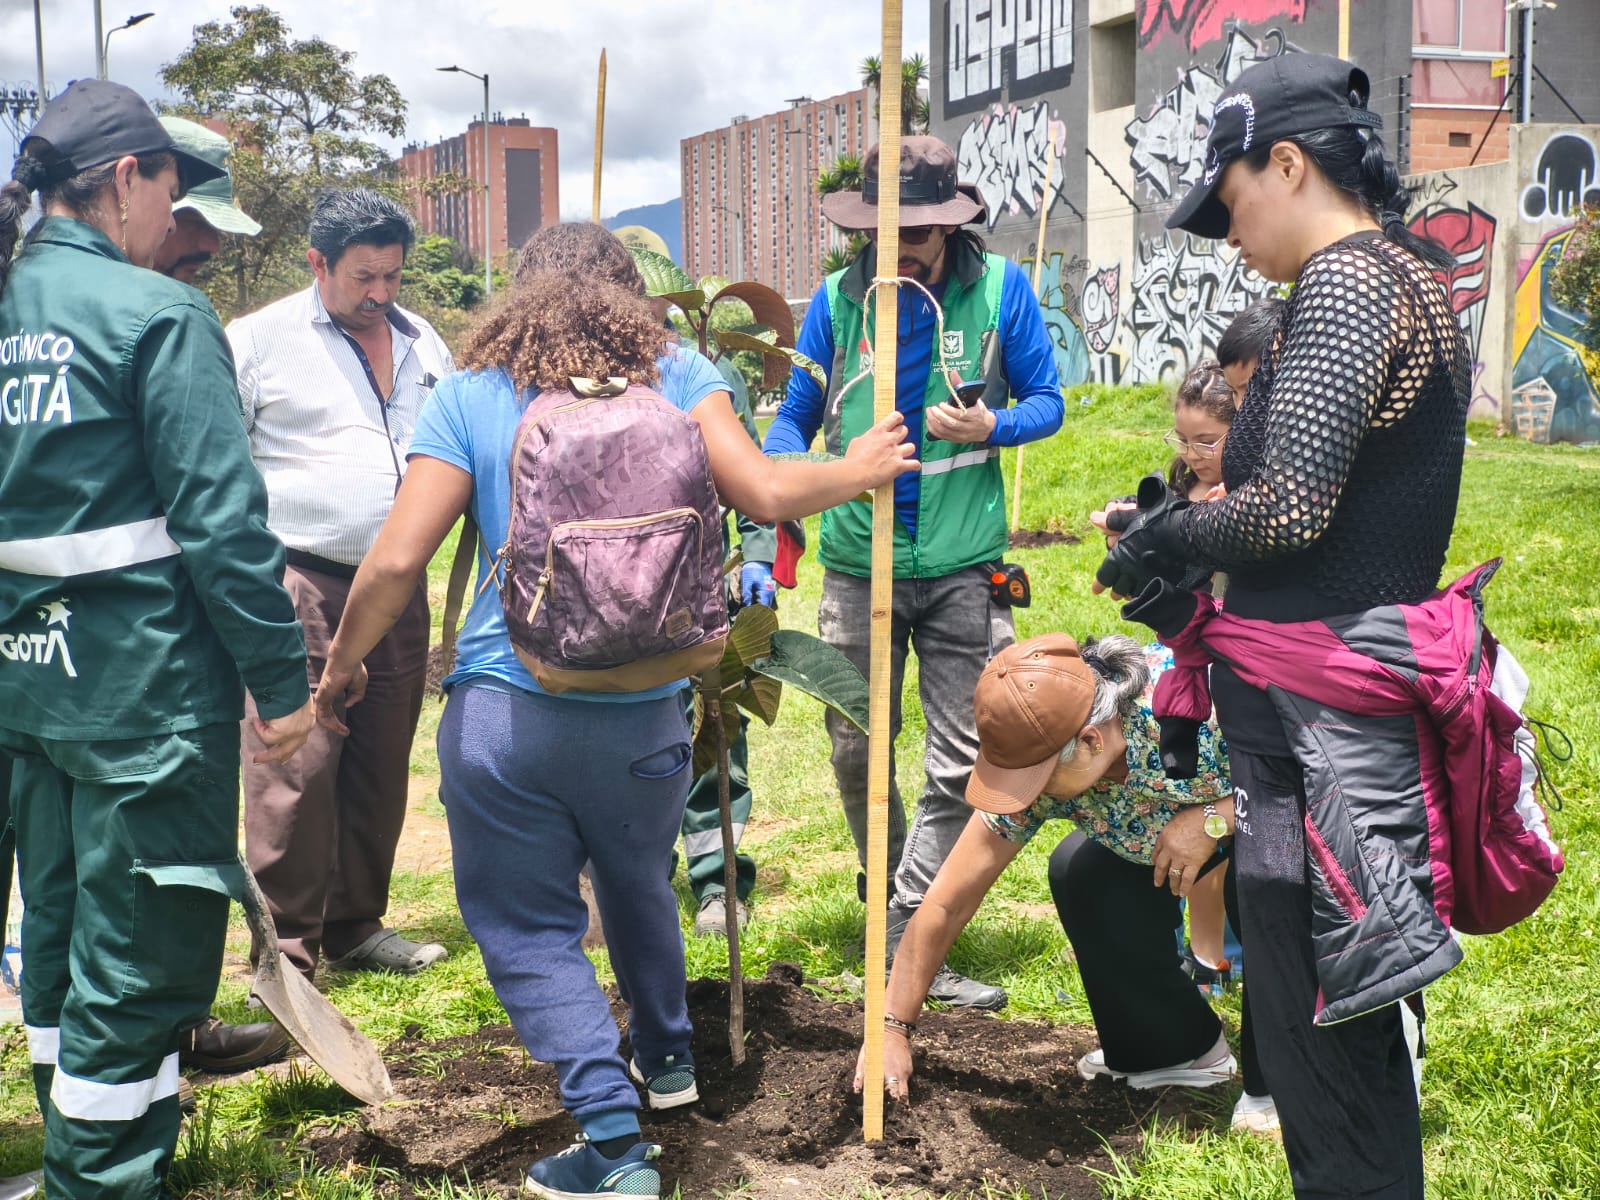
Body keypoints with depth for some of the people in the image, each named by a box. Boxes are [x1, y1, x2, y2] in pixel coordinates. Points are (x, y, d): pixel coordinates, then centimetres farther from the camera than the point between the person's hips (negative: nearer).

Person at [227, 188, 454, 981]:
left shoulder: (422, 343, 14)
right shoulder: (260, 340, -3)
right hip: (299, 588, -5)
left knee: (381, 768, 11)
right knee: (296, 773, -8)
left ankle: (355, 926, 26)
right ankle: (286, 956, 2)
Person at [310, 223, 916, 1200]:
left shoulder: (470, 395, 2)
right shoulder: (677, 376, 4)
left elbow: (397, 561, -5)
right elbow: (764, 493, -9)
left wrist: (342, 668, 11)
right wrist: (860, 472, 10)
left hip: (502, 709, -2)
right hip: (645, 714, 3)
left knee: (529, 929, 9)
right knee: (638, 886, 27)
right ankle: (667, 1056, 47)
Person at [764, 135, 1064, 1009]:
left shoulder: (999, 289, -1)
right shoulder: (837, 299, 3)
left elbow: (1047, 401, 5)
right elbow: (796, 413, 9)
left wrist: (991, 427, -17)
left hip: (960, 566, -1)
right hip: (858, 564, 2)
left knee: (962, 762, -2)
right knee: (856, 753, 10)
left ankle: (906, 946, 6)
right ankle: (900, 923, 32)